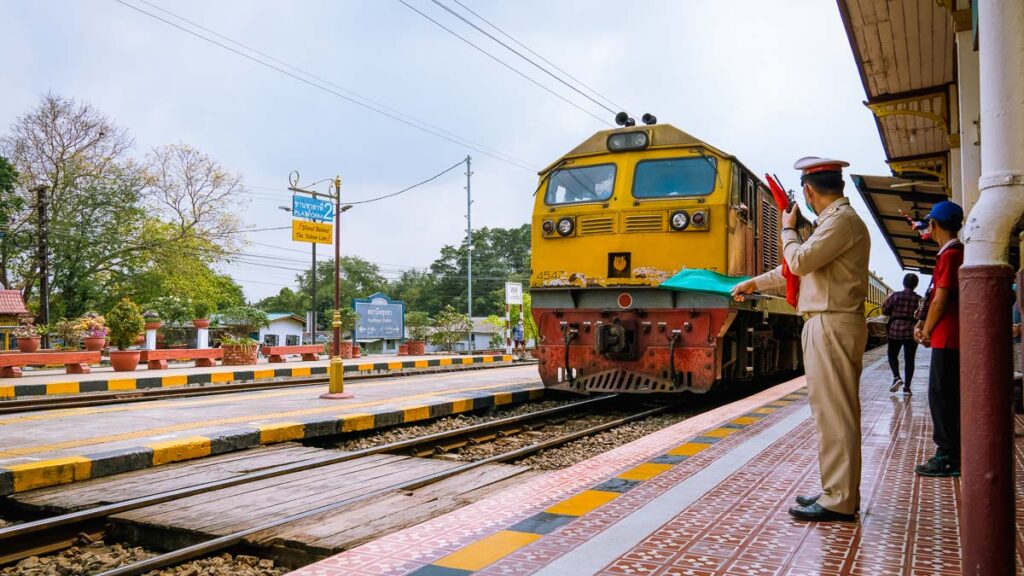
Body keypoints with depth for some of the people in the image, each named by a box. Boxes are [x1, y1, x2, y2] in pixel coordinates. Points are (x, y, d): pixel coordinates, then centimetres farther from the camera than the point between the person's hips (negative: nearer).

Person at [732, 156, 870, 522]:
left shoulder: (842, 220, -11)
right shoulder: (834, 221, 21)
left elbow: (800, 261, -18)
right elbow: (798, 269, 29)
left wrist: (788, 229, 0)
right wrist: (755, 283, 35)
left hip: (833, 327, -10)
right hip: (826, 326, 10)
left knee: (834, 413, -8)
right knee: (834, 413, 13)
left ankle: (839, 502, -2)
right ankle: (837, 493, 20)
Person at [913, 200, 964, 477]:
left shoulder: (949, 255, -14)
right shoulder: (959, 253, 17)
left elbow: (940, 301, -17)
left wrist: (926, 332, -4)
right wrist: (924, 324, 9)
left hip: (946, 339, -10)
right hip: (954, 338, 10)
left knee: (941, 396, -5)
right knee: (952, 397, 13)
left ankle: (947, 457, -1)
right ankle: (955, 455, 19)